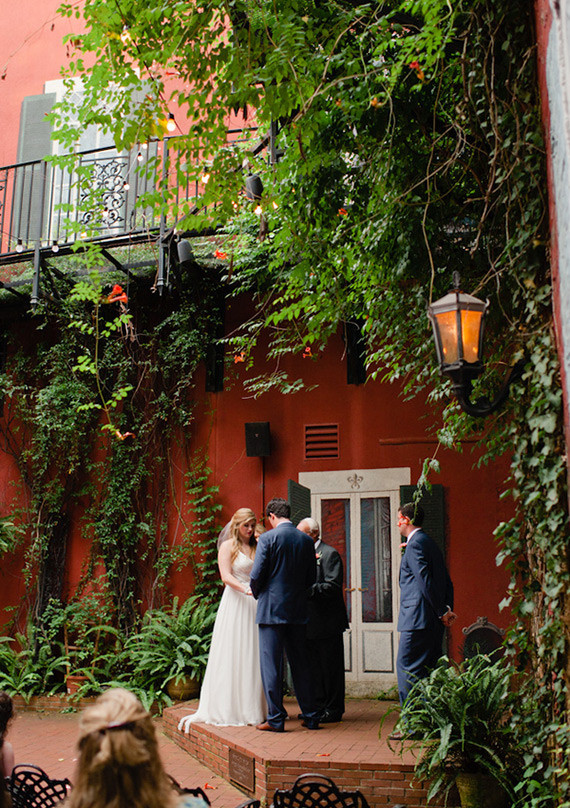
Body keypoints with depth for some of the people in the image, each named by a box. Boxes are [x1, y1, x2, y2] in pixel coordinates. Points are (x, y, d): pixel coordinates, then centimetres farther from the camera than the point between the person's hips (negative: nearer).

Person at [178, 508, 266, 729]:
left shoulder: (256, 547, 16)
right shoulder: (227, 547, 1)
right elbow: (226, 576, -10)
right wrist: (246, 589, -25)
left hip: (255, 605, 5)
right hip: (235, 603, -5)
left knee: (254, 655, 4)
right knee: (232, 654, -3)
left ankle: (252, 707, 10)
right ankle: (230, 708, 3)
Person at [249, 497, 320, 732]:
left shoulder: (268, 538, -9)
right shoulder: (306, 540, 6)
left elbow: (257, 575, -10)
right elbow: (312, 578, 10)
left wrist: (256, 593, 9)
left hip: (272, 608, -5)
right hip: (297, 610, 5)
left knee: (271, 664, 2)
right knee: (300, 663, 13)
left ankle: (275, 719, 4)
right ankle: (310, 716, 18)